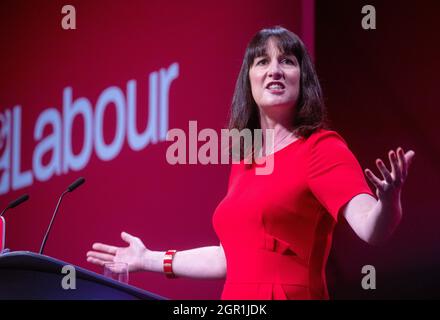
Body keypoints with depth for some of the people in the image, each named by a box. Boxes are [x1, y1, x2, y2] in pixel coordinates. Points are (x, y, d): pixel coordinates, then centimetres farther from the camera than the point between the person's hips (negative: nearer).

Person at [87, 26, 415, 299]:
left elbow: (371, 229, -23)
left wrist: (388, 201, -44)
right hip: (238, 295, 7)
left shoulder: (321, 148, -9)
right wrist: (149, 260, 28)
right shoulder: (242, 161, 12)